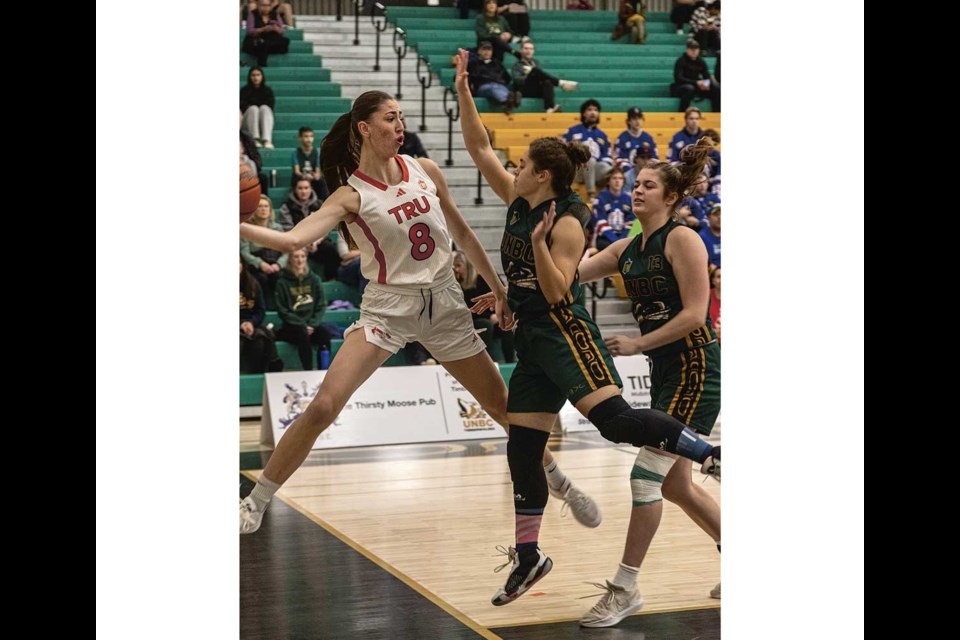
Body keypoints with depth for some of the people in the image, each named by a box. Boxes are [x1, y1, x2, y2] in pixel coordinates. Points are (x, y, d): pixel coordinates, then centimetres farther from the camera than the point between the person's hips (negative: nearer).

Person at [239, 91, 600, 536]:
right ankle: (256, 502, -3)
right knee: (322, 407, -17)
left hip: (445, 304, 3)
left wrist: (498, 289, 14)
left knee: (501, 405, 11)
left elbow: (462, 235, 11)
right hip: (388, 306, -3)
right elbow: (293, 239, -24)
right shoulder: (351, 195, -11)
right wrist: (240, 228, -38)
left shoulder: (425, 171, 1)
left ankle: (560, 483, 33)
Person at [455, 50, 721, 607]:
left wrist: (539, 242, -30)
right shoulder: (518, 201, 8)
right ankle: (529, 558, 18)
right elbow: (480, 147, 11)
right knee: (522, 452, 8)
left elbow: (556, 292, -17)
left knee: (615, 420, -26)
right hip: (532, 337, 8)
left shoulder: (567, 222, -13)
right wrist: (463, 89, 4)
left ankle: (712, 454, -16)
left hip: (565, 333, -8)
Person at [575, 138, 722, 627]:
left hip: (696, 370, -9)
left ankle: (625, 588, -2)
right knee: (675, 486, 14)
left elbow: (694, 315, -17)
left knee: (646, 475, -11)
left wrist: (637, 344, -19)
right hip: (664, 372, 9)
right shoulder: (626, 249, 11)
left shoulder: (682, 239, -11)